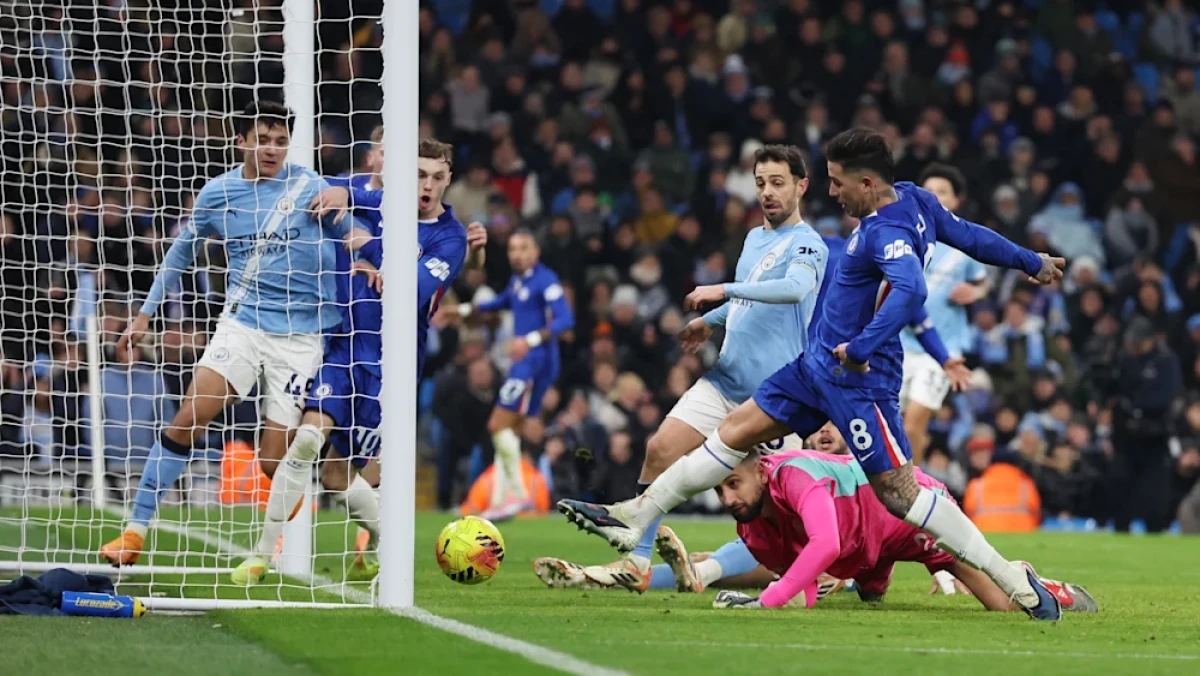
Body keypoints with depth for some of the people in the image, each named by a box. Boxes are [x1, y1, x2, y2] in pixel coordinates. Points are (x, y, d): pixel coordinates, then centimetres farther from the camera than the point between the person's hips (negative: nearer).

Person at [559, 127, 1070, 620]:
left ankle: (1016, 583, -5)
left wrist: (861, 348, -44)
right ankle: (634, 519, 17)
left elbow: (910, 290, -42)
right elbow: (968, 235, 15)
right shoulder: (913, 199, 3)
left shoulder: (888, 233, -25)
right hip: (819, 364, 10)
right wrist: (1030, 262, 28)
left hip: (858, 378, -10)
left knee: (899, 492, -11)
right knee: (735, 433, 11)